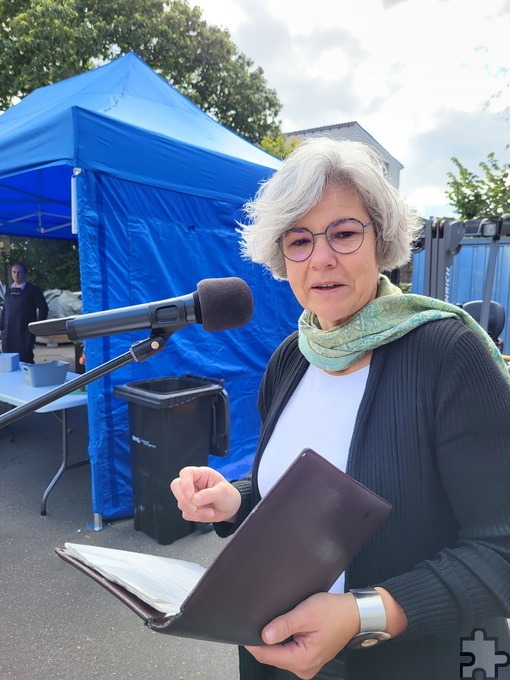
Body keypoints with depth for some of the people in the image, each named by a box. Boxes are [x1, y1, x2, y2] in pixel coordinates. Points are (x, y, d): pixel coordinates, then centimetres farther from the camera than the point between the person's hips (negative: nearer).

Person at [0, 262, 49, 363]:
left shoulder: (33, 290, -1)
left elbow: (43, 308, -3)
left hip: (25, 332, -5)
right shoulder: (9, 291, 15)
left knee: (25, 359, -7)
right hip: (9, 333, 5)